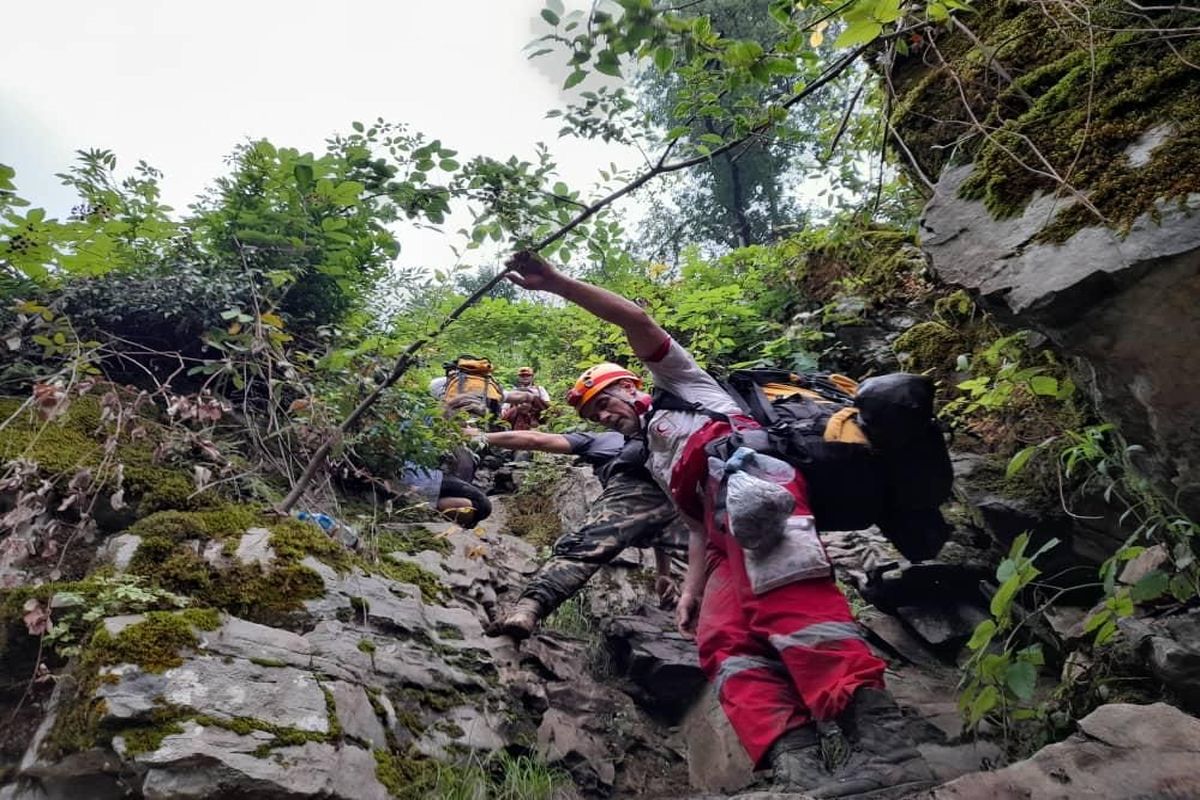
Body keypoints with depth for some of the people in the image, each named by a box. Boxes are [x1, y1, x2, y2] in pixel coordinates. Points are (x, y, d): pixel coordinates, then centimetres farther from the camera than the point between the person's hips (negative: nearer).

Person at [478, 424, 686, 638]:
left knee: (577, 550, -17)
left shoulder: (595, 440, 35)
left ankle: (528, 608, -37)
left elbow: (535, 439, 24)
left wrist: (483, 438, 37)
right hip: (675, 488, 5)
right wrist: (664, 574, 43)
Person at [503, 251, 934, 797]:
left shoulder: (676, 387, 27)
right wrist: (691, 590, 17)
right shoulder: (654, 461, 42)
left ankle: (878, 739, -43)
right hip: (728, 537, 8)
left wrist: (556, 283, 8)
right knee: (722, 641, -16)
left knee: (780, 593, -32)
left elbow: (638, 321, 10)